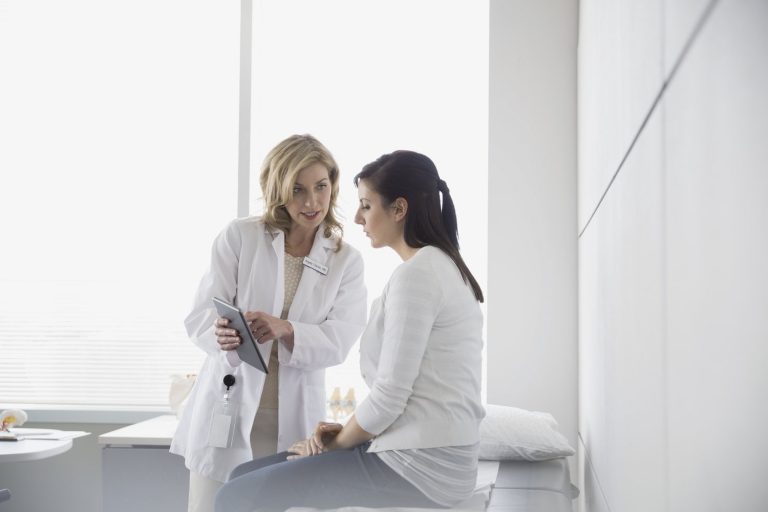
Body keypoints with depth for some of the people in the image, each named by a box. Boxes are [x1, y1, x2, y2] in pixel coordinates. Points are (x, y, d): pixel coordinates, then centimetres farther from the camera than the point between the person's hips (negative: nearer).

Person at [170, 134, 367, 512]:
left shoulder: (346, 261, 6)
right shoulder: (239, 236, 0)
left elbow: (339, 340, -6)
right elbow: (199, 316, -5)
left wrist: (286, 331, -26)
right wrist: (221, 334, -29)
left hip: (295, 423, 2)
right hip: (228, 412, -1)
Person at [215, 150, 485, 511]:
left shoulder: (415, 274, -16)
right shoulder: (443, 266, 16)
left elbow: (389, 395, -17)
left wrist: (339, 441, 0)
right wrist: (346, 433, 9)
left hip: (417, 464, -10)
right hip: (431, 453, 10)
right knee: (245, 478, 12)